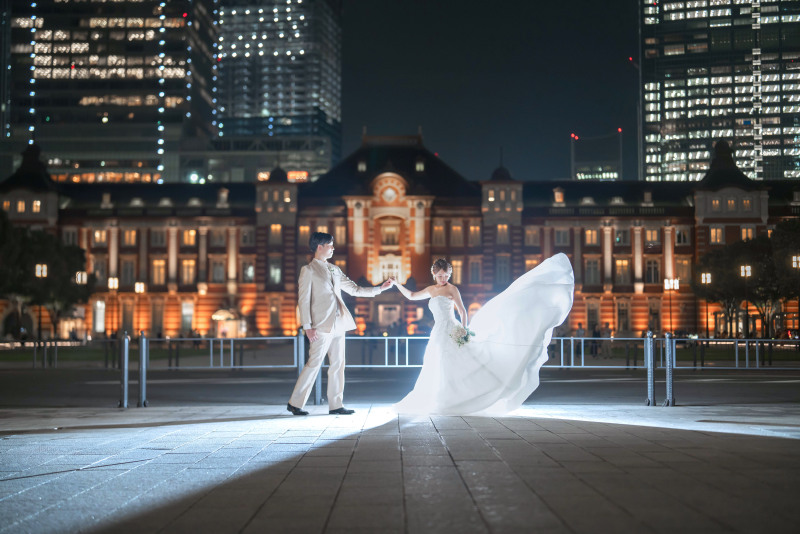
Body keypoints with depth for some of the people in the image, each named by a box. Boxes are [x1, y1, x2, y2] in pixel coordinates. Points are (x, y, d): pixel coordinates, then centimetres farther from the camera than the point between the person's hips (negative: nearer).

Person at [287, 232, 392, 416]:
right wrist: (307, 326, -14)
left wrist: (380, 288, 15)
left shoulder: (334, 270, 17)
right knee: (314, 364, -7)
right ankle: (295, 403, 2)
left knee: (338, 365, 7)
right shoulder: (308, 270, -3)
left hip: (338, 324, 7)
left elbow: (354, 289, 21)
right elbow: (303, 299, -8)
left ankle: (335, 405, 12)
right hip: (321, 326, -7)